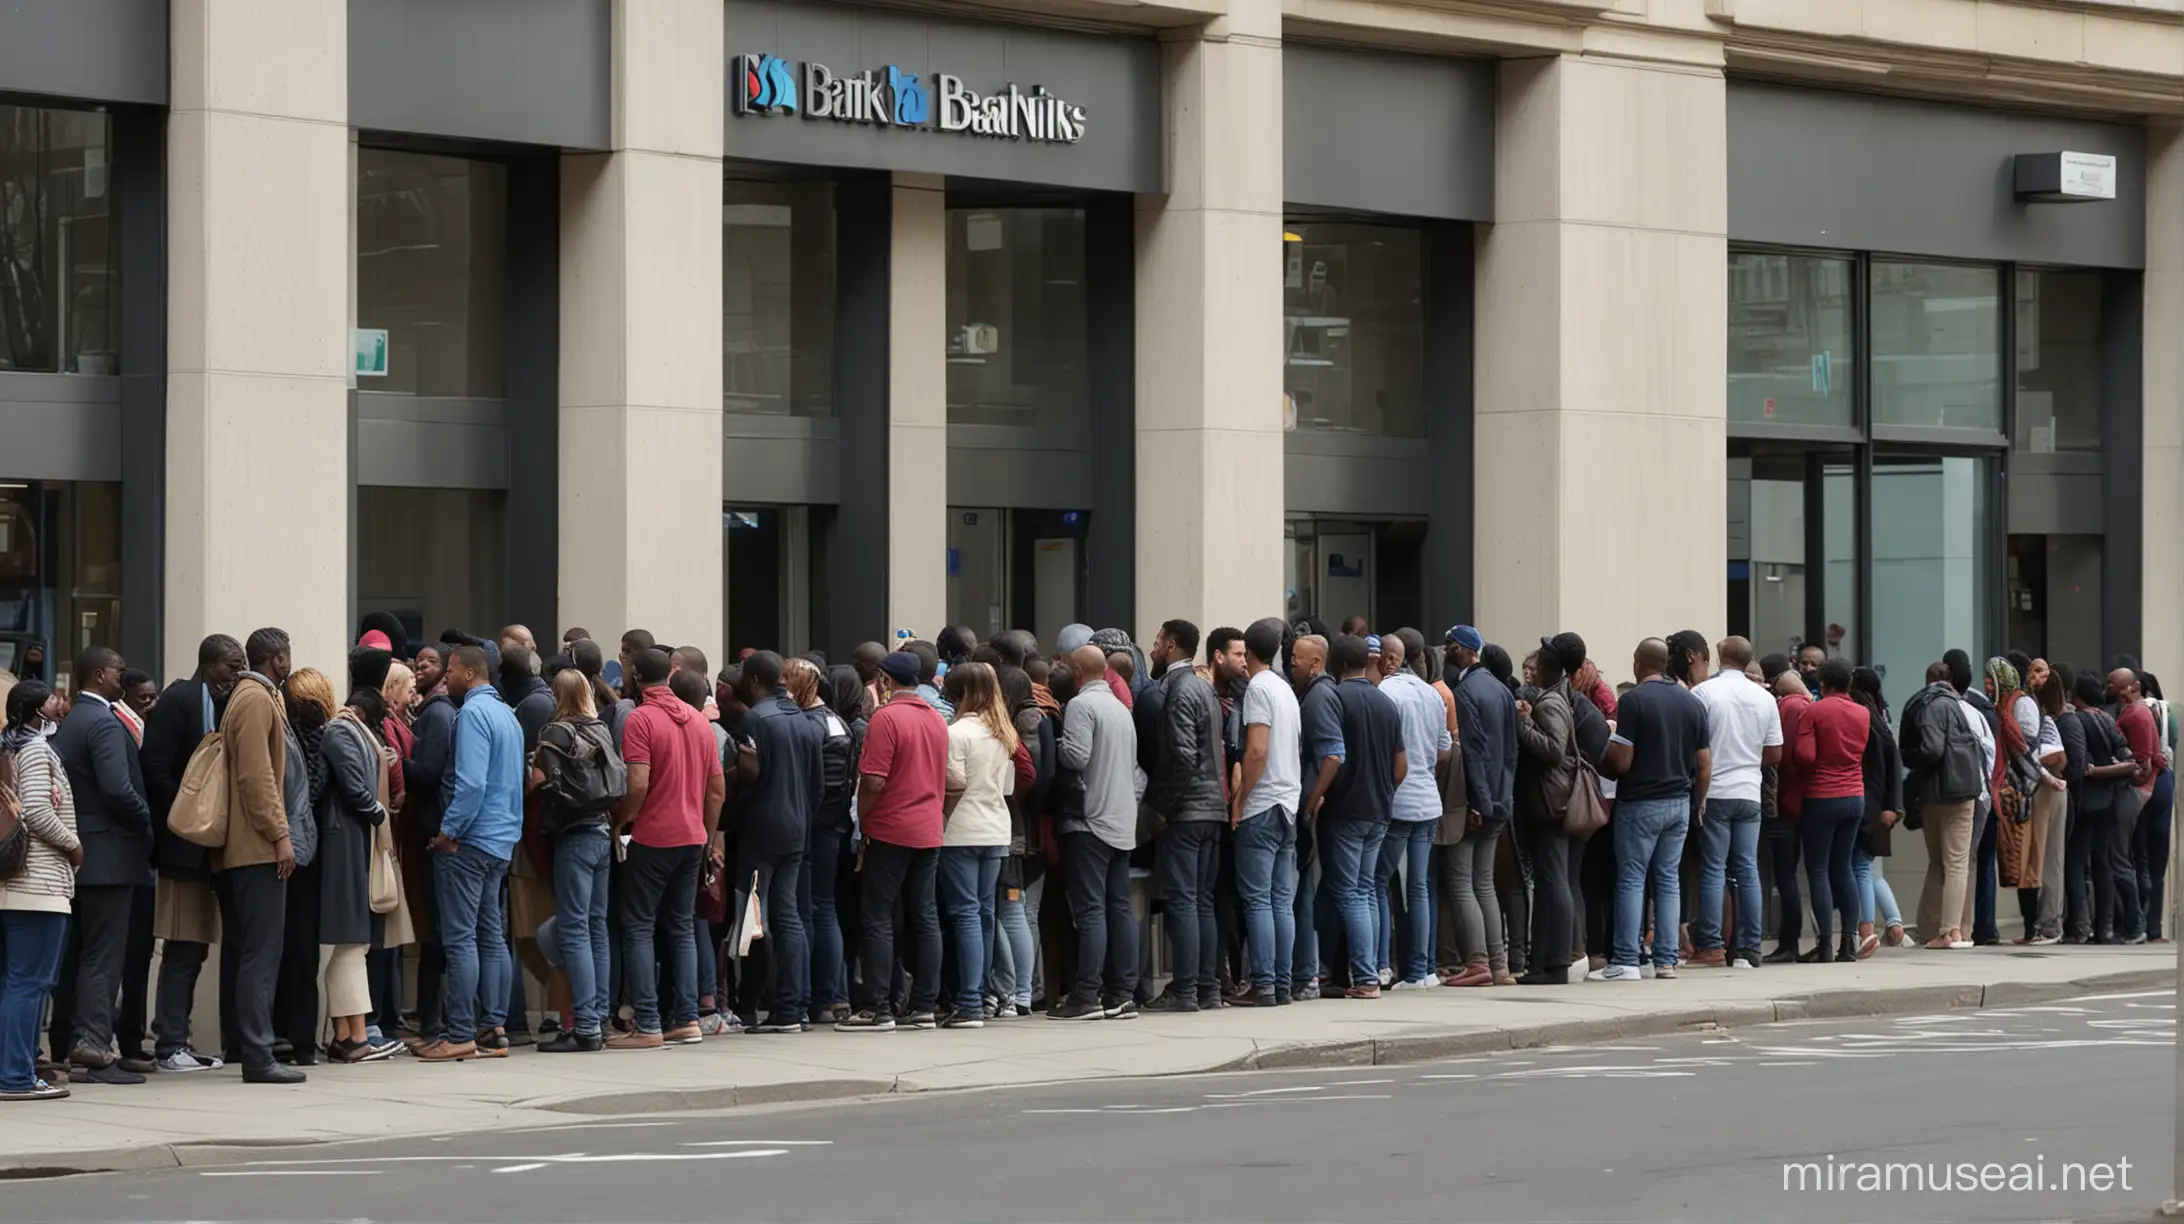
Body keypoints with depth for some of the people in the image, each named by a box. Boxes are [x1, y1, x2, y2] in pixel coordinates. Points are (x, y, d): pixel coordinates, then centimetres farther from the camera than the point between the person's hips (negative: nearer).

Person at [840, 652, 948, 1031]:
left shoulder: (886, 718, -13)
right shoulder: (937, 719, 10)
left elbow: (873, 781, -17)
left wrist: (861, 822, -6)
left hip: (890, 830, -7)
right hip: (929, 831, 7)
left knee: (877, 918, -3)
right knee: (924, 918, 8)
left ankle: (875, 1008, -6)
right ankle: (924, 1007, 8)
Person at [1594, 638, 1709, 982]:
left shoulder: (1633, 701, -12)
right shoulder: (1692, 703, 7)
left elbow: (1621, 762, -14)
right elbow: (1705, 764, 8)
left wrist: (1600, 760, 6)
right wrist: (1698, 800, 18)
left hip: (1640, 802, -6)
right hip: (1680, 803, 6)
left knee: (1631, 879, -2)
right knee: (1668, 879, 9)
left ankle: (1626, 961, -5)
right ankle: (1666, 960, 7)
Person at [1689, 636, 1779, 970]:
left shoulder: (1703, 692, -8)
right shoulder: (1764, 698, 5)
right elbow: (1775, 754, 9)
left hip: (1714, 792, -3)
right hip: (1749, 794, 3)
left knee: (1712, 870, 0)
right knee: (1748, 870, 5)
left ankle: (1710, 945, -3)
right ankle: (1747, 949, 5)